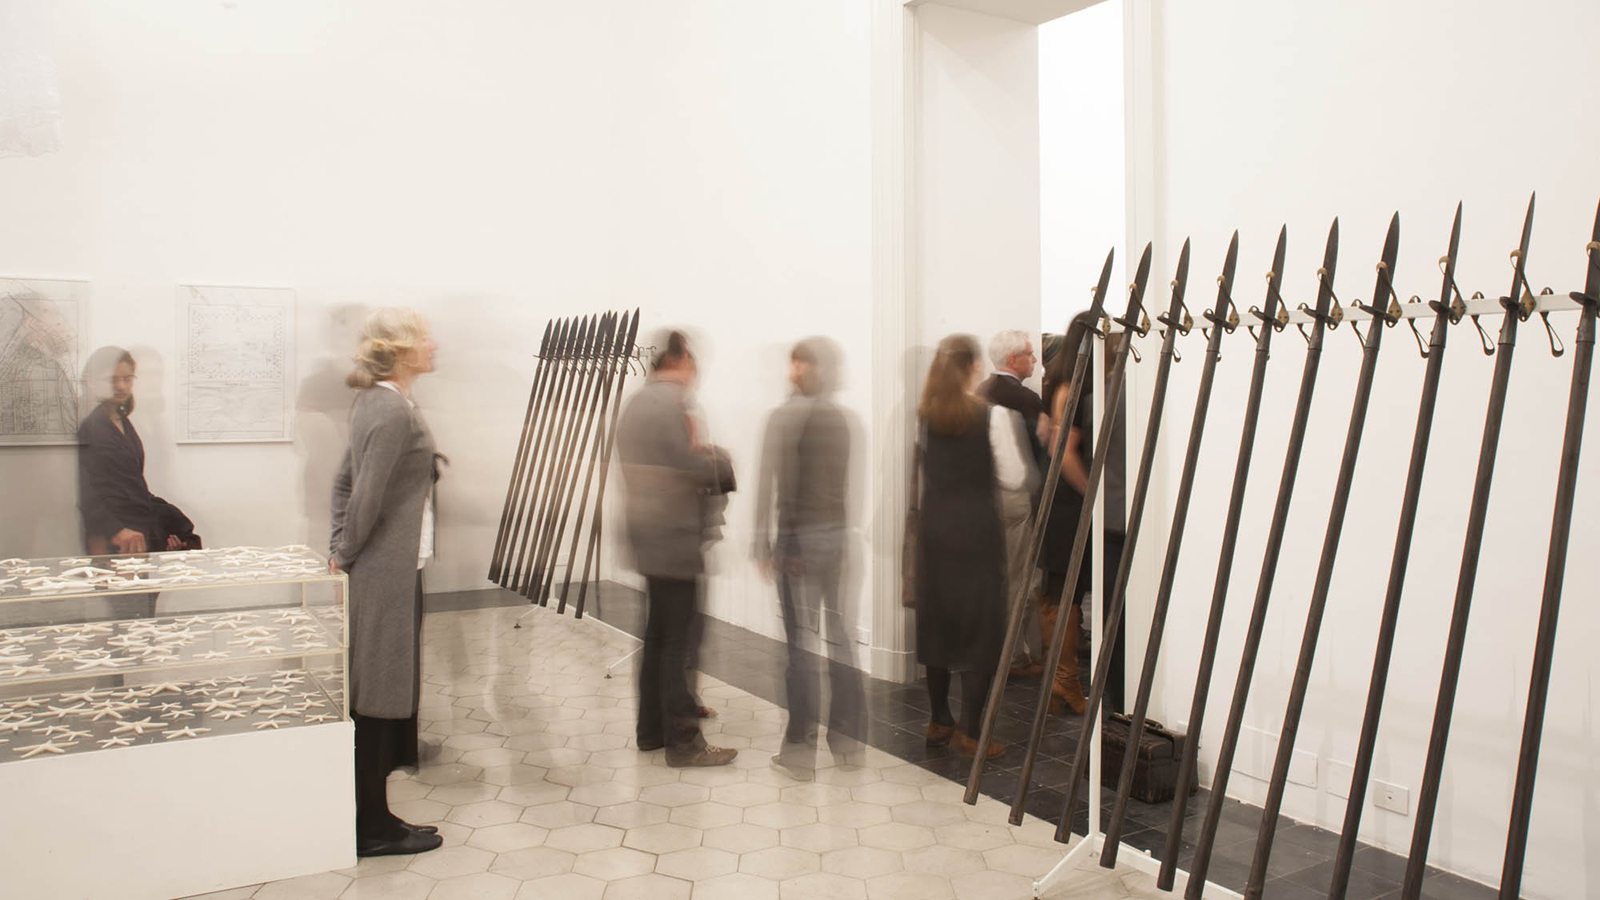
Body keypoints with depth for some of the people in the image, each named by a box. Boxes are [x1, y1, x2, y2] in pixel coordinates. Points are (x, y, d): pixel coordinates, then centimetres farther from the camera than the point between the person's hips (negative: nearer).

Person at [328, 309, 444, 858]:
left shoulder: (375, 403, 13)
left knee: (378, 698, 16)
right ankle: (372, 831, 12)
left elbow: (345, 480, 18)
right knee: (381, 698, 0)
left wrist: (343, 549, 15)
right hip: (390, 571, -10)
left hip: (378, 570, 10)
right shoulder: (394, 411, -18)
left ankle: (372, 817, 28)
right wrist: (347, 554, -8)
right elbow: (367, 495, -21)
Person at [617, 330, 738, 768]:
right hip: (674, 536, -10)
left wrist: (700, 454, 12)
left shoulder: (636, 401, 13)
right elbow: (692, 469, -20)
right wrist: (720, 460, -2)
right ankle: (683, 740, 2)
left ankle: (652, 728, 25)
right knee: (678, 640, -4)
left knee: (658, 634, 17)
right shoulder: (670, 402, -17)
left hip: (648, 535, 10)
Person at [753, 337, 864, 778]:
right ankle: (848, 740, 20)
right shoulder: (842, 419, 8)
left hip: (799, 536, -5)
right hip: (838, 535, 5)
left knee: (801, 642, -1)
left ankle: (801, 750, 4)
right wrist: (850, 535, 14)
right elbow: (848, 482, 8)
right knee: (839, 636, 11)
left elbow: (769, 483, -10)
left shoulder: (785, 416, -7)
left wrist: (762, 543, -5)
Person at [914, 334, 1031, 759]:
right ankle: (968, 732, 5)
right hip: (977, 528, -5)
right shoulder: (993, 415, -11)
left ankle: (939, 722, 24)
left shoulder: (925, 415, 1)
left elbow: (926, 466, 9)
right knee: (981, 627, 4)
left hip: (934, 527, 5)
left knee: (935, 622, 14)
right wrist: (1012, 439, 8)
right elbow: (1013, 478, -8)